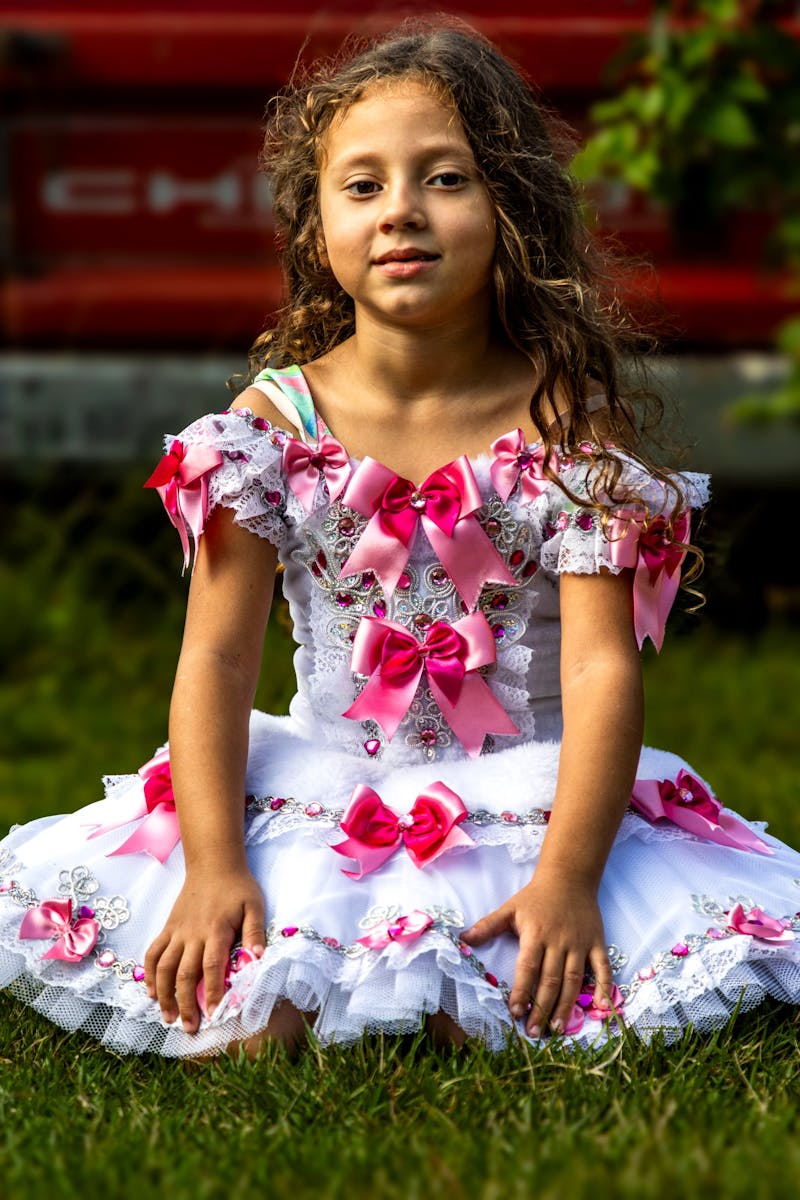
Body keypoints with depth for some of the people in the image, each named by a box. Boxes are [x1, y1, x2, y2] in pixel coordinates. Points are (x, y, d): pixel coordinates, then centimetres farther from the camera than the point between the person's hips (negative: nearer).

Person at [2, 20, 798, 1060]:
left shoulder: (567, 423, -7)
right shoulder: (271, 424, -2)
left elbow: (602, 667, -14)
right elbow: (216, 657, -6)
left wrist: (568, 874, -27)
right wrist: (213, 866, -21)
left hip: (526, 799, 0)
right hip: (316, 802, 0)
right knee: (230, 1034, -24)